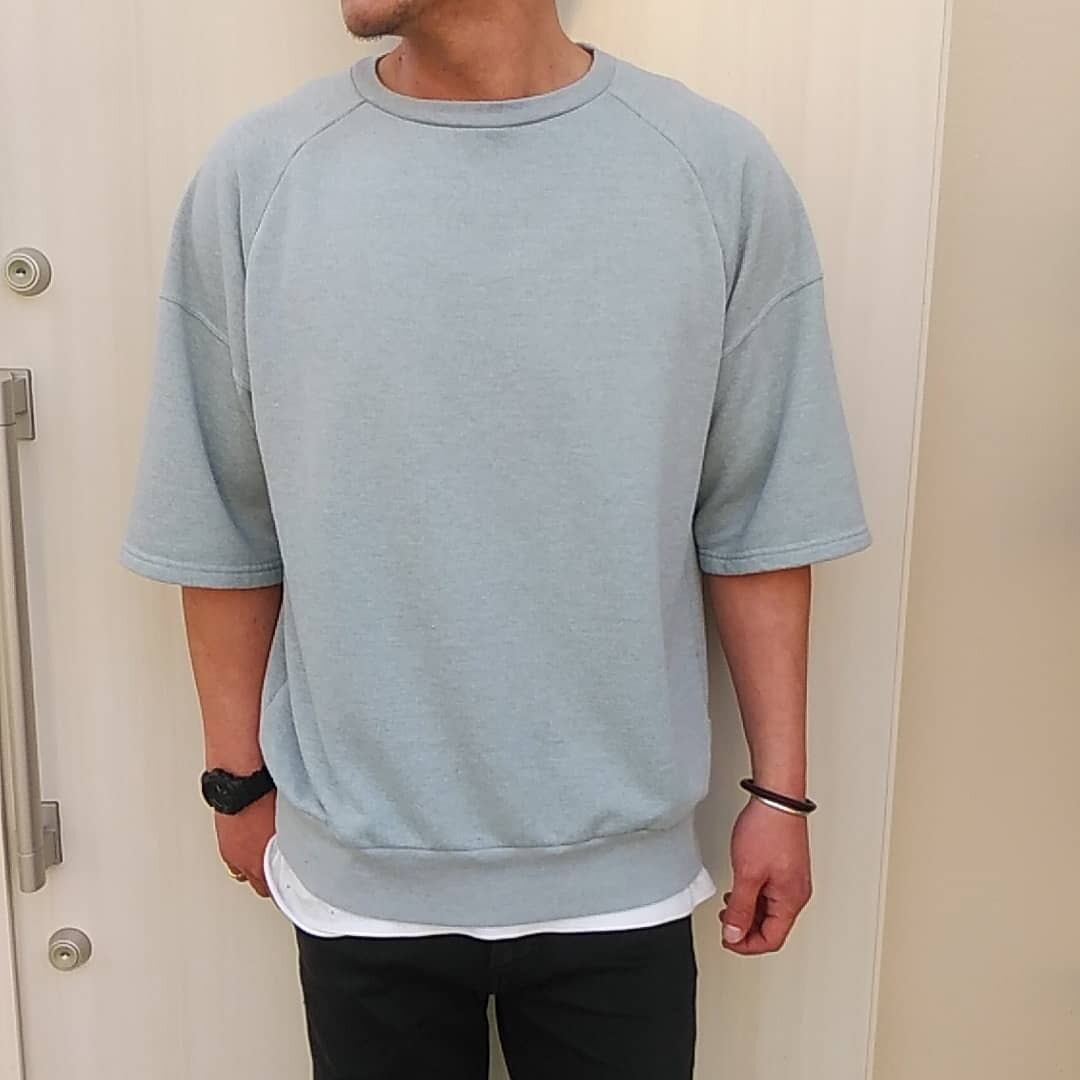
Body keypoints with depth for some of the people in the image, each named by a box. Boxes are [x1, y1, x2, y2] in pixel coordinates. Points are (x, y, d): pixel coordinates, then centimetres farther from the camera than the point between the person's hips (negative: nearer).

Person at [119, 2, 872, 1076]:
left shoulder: (721, 170, -8)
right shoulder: (254, 175, -7)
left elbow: (757, 524, -3)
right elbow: (225, 532, 0)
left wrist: (780, 790, 1)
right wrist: (240, 778, 6)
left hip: (622, 870, 0)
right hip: (358, 871, 1)